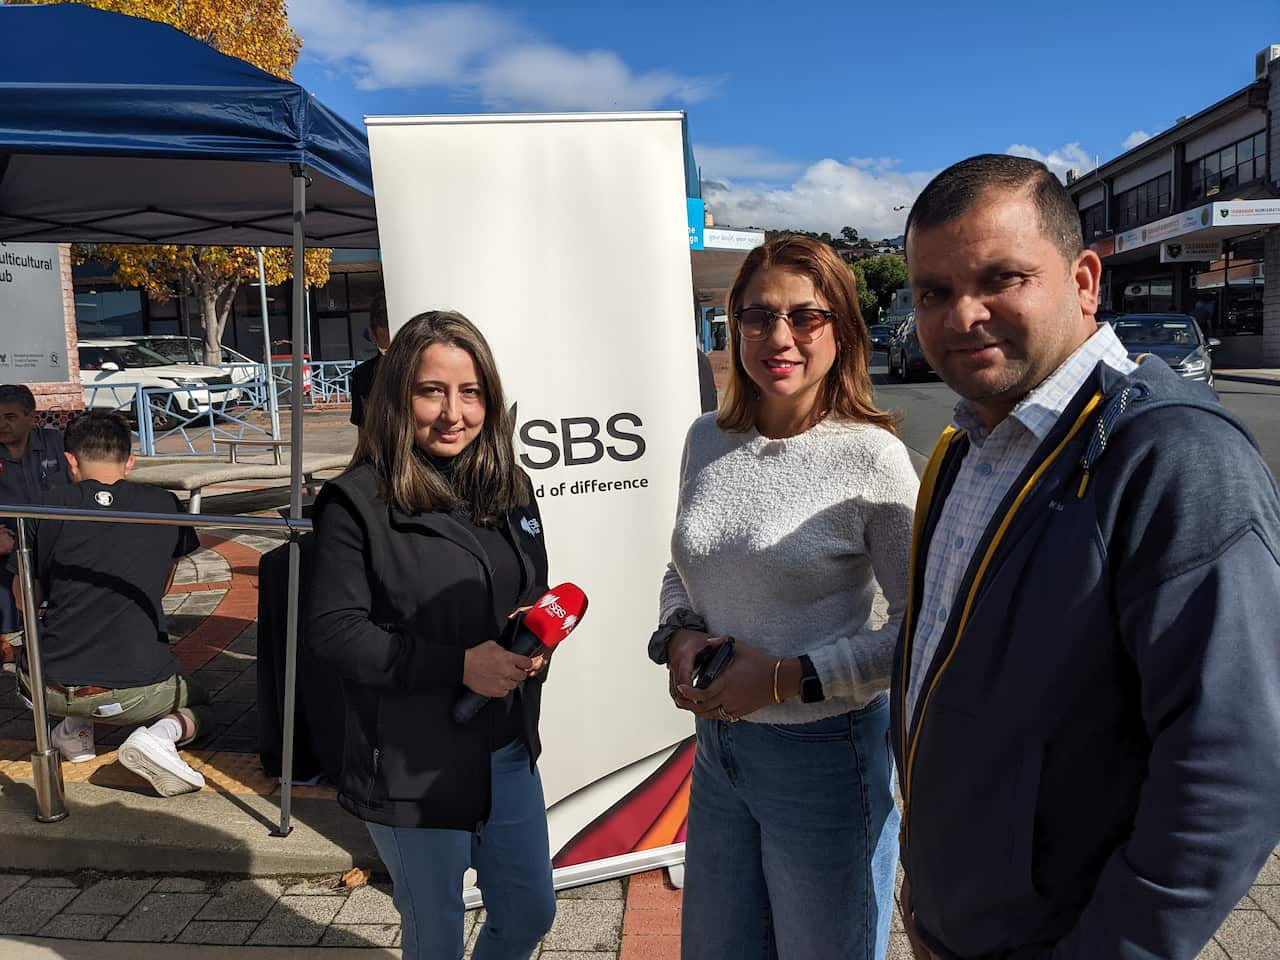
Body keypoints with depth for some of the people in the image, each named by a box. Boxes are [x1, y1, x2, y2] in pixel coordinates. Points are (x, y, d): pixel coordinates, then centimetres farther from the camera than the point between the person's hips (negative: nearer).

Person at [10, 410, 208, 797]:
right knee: (201, 707, 30)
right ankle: (162, 734, -4)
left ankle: (74, 726, 11)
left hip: (52, 690, 2)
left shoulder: (53, 505, 0)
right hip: (138, 692, -2)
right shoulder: (164, 505, 3)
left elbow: (26, 599, 11)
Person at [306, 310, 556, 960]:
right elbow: (332, 627, -17)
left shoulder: (508, 490, 3)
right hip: (413, 768, -5)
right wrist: (458, 666, -25)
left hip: (508, 752, 6)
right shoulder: (358, 502, -15)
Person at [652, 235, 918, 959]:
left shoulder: (872, 457, -17)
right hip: (719, 743, 5)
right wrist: (679, 637, -7)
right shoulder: (707, 439, 0)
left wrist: (788, 677, -20)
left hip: (824, 754, -5)